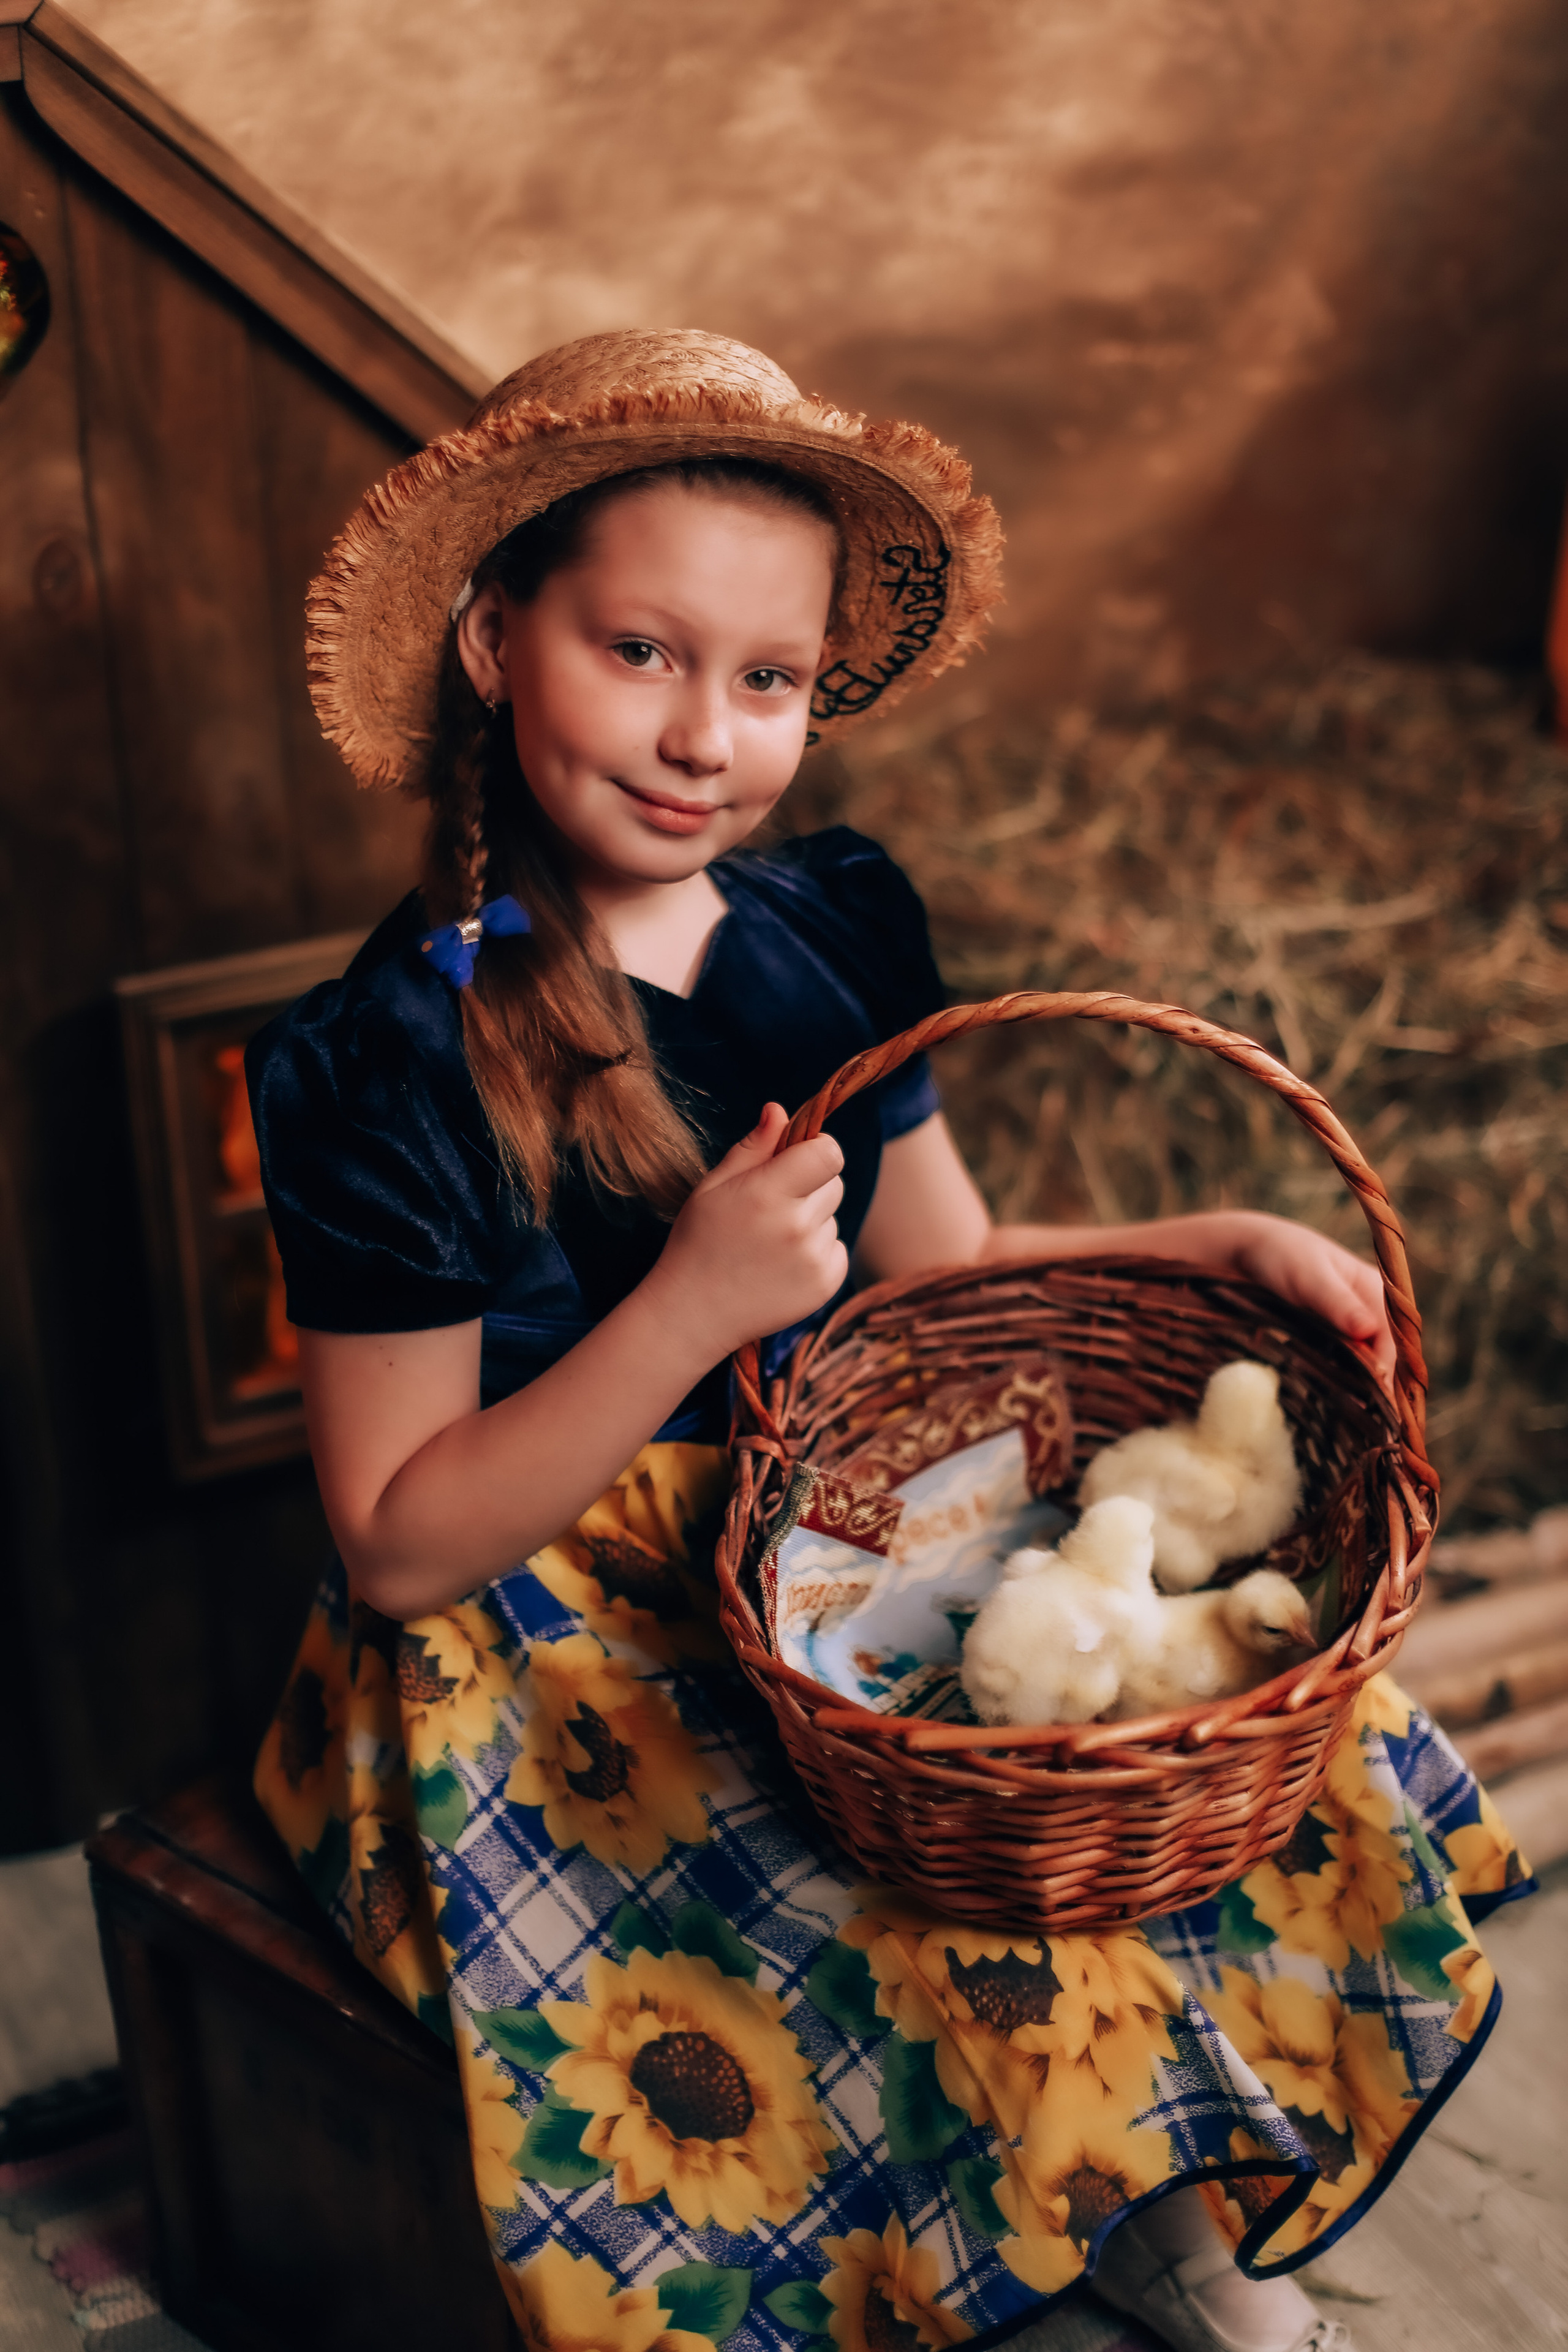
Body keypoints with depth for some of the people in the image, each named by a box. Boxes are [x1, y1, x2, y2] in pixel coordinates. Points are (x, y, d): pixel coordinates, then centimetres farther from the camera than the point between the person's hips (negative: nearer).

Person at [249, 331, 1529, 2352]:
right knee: (998, 1968, -22)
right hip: (548, 1657, -6)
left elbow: (942, 1267, 12)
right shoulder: (402, 1059, -19)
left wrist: (1223, 1249, -3)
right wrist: (697, 1306, -28)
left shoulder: (829, 931, 1)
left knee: (1293, 1768, -3)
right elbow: (397, 1544, -17)